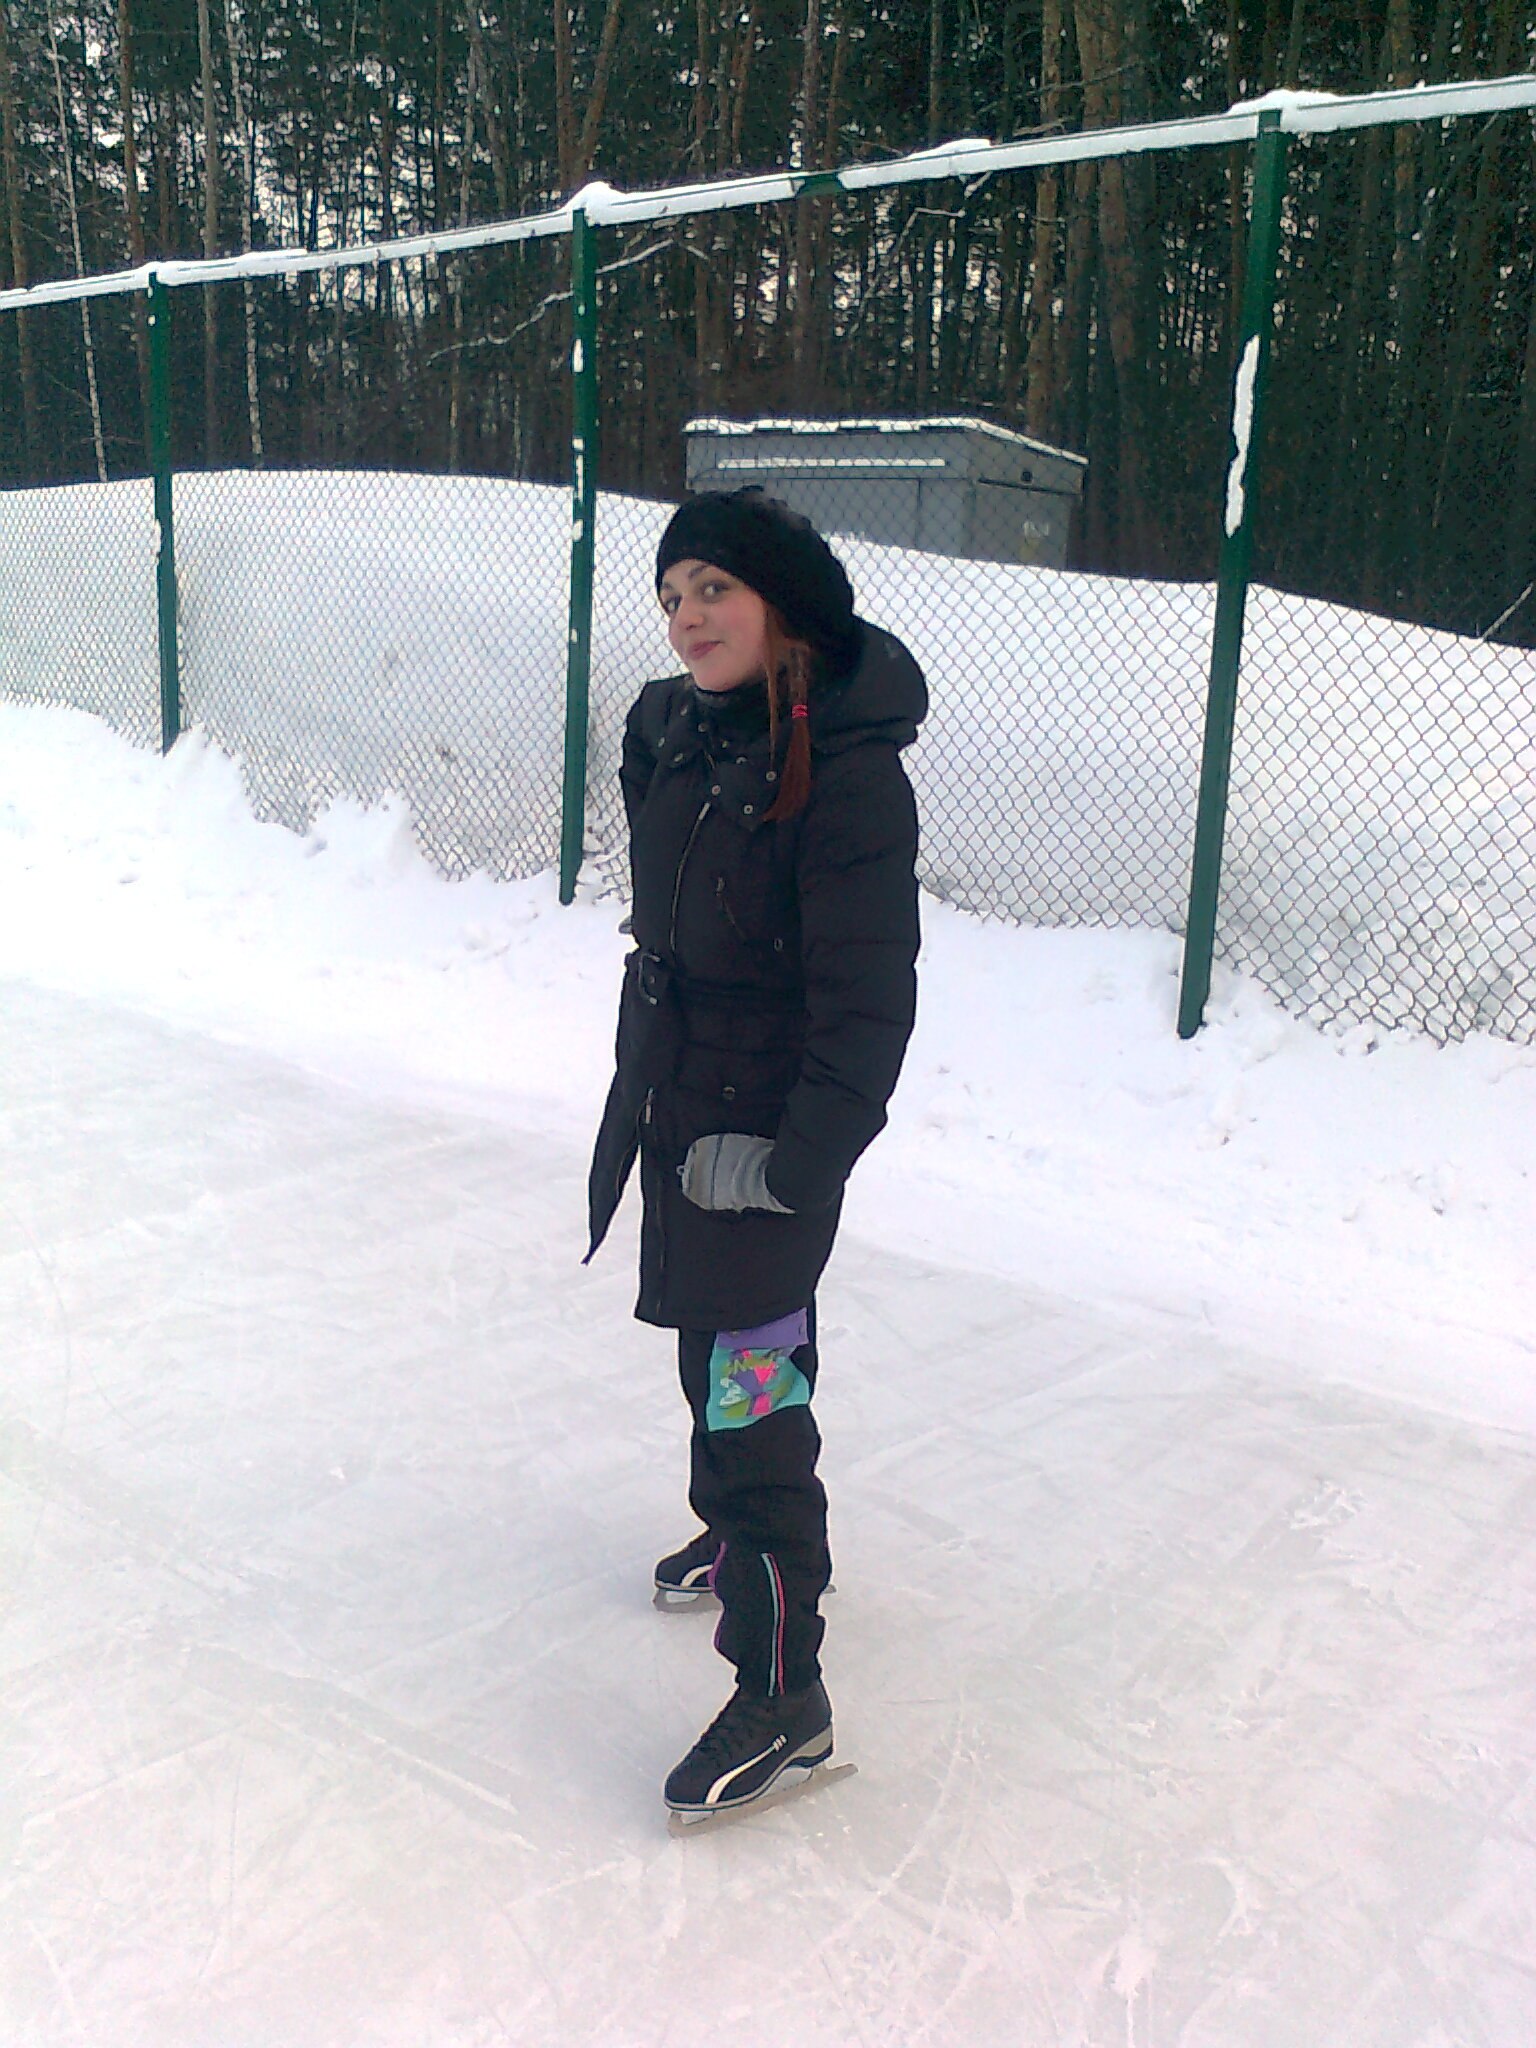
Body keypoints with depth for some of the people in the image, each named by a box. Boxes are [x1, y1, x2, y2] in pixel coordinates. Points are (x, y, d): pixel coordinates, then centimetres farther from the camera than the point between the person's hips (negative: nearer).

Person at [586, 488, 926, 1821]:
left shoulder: (847, 771, -22)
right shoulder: (669, 732, 2)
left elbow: (870, 1000, -22)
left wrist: (796, 1163, -21)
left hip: (768, 1136, -8)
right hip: (674, 1107, 8)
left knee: (748, 1379, -4)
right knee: (715, 1348, 24)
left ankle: (785, 1695, 9)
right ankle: (741, 1533, 49)